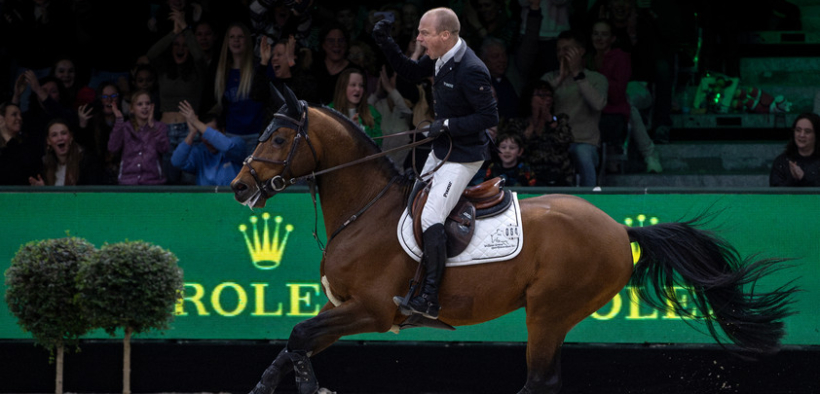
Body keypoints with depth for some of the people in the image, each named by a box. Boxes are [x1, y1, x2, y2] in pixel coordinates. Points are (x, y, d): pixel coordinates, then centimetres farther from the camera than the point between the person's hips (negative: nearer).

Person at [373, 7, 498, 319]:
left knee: (431, 217, -19)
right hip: (442, 151, 10)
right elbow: (410, 71, 18)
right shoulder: (441, 59, 1)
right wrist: (385, 44, 4)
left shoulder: (470, 71, -26)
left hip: (463, 158, -10)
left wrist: (447, 124, -24)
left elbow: (489, 117, -23)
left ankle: (429, 299, -22)